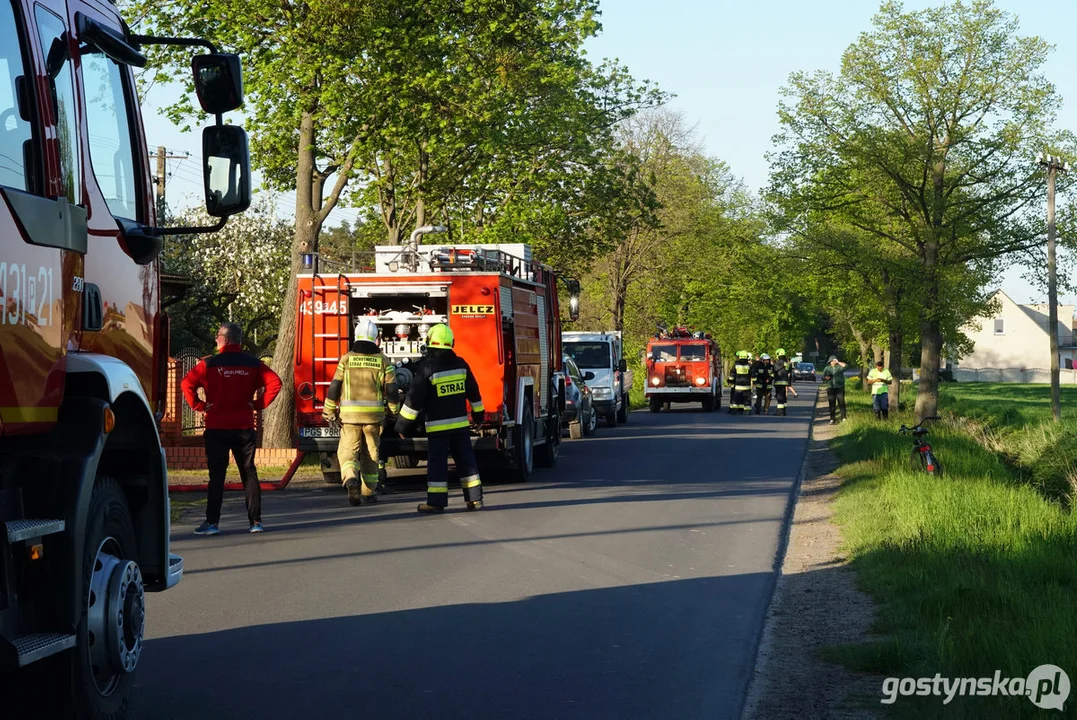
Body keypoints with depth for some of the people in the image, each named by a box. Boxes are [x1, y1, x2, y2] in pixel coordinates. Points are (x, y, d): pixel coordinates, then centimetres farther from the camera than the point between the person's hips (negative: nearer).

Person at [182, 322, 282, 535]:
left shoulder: (209, 364, -5)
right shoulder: (253, 364, 3)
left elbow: (187, 383, -14)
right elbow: (274, 382, -5)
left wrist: (199, 406, -5)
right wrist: (259, 404, 0)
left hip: (217, 429, -2)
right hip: (244, 428, 2)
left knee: (216, 476, 1)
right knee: (249, 473, 9)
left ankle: (212, 522, -1)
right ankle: (256, 521, 8)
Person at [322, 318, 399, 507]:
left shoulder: (347, 359, 0)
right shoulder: (383, 360, 1)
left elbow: (334, 388, 0)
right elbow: (391, 390, -1)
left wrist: (329, 412, 8)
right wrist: (395, 412, 10)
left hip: (350, 414, -1)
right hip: (374, 414, 1)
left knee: (348, 450, 4)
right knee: (371, 453, 12)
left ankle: (350, 479, -24)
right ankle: (369, 492, 17)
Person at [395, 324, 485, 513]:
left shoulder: (427, 368, -13)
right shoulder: (461, 364, 2)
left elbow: (414, 398, -13)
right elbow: (473, 392, 12)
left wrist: (403, 424, -7)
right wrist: (478, 413, 26)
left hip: (438, 425, -4)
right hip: (460, 423, 4)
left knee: (437, 462, 0)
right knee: (466, 459, 10)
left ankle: (436, 501, -1)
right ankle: (475, 498, 9)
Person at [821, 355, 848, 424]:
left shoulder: (839, 367, 3)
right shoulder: (827, 368, 12)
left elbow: (845, 366, -16)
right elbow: (823, 377, 15)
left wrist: (838, 362, -11)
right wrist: (826, 377, -6)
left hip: (840, 387, -2)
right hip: (830, 388, 2)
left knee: (841, 403, -3)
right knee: (831, 404, 3)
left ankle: (843, 418, 2)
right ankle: (832, 419, 7)